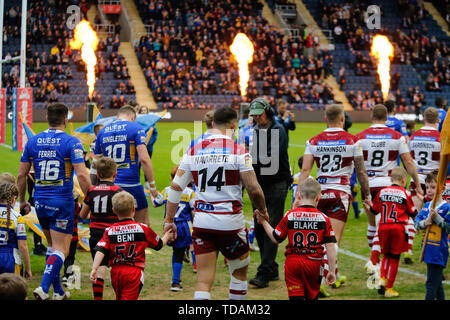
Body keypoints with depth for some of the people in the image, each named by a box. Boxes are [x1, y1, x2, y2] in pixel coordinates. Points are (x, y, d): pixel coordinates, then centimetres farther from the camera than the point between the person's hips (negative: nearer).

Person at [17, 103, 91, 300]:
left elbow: (21, 175, 7)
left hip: (40, 202, 5)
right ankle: (44, 288, -16)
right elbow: (81, 175, -17)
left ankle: (58, 291, 23)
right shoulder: (71, 142, -10)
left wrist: (22, 201, 18)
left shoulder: (33, 141, 4)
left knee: (52, 245, 20)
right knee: (61, 250, 0)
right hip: (62, 202, -5)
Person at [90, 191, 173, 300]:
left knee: (119, 297, 23)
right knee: (128, 298, -10)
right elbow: (159, 245, 13)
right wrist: (167, 237, 34)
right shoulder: (143, 229, 0)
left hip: (116, 271, 3)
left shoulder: (109, 231, 1)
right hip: (134, 271, -3)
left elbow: (100, 250, -11)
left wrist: (94, 269, -15)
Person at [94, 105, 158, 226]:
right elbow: (144, 159, -12)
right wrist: (152, 184, -7)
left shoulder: (102, 131, 12)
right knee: (142, 221, 7)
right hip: (130, 183, -4)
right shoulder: (136, 129, -3)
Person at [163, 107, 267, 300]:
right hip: (231, 222, -3)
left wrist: (169, 220, 13)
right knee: (239, 272, 18)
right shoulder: (238, 151, -6)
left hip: (202, 222, 3)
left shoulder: (193, 151, 5)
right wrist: (262, 211, 10)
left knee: (204, 280, 3)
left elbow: (176, 186, 5)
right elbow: (254, 190, -9)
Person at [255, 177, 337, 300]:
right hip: (314, 263, 1)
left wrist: (264, 222, 18)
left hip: (292, 262, 0)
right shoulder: (323, 218, -2)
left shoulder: (289, 216, -2)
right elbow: (330, 246, -4)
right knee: (312, 296, 19)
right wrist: (332, 271, 2)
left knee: (296, 296, -3)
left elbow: (276, 239, 3)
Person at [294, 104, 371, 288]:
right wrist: (366, 195, 14)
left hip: (319, 192, 3)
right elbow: (361, 172, 4)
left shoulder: (314, 141, 5)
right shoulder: (352, 141, 0)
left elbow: (305, 170, -3)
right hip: (340, 193, -2)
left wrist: (298, 196, -5)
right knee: (334, 240, -5)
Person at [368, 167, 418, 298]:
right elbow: (413, 213, 4)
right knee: (394, 257, 5)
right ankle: (389, 288, 8)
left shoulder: (382, 192, 5)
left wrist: (367, 206, 37)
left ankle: (382, 278, 1)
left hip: (383, 228, 3)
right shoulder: (405, 193, -3)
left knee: (386, 255, 21)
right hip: (398, 228, -3)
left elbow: (373, 210, 15)